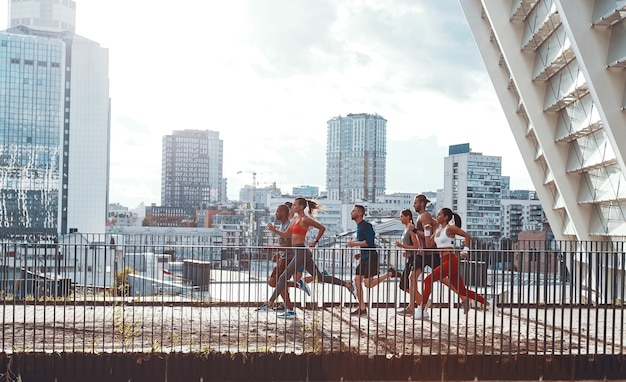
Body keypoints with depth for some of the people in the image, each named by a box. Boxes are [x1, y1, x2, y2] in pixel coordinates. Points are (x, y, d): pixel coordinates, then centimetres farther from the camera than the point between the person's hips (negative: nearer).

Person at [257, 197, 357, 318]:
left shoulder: (305, 220, -11)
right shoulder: (295, 219, 16)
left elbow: (322, 228, -7)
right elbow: (286, 235, 19)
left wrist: (315, 241, -3)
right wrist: (274, 230, 5)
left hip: (301, 252, -10)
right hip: (299, 252, 10)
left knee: (283, 277, -7)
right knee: (319, 276, 13)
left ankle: (269, 304, -3)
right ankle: (347, 284, 15)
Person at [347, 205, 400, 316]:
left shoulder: (365, 225, -13)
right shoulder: (359, 226, 19)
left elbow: (369, 242, -22)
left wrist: (354, 244, -15)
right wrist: (360, 254, 17)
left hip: (371, 257, -10)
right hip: (365, 257, 10)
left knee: (368, 284, -12)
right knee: (357, 280, 2)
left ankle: (390, 273, 3)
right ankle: (362, 308, 5)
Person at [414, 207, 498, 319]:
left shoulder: (450, 228, -6)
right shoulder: (438, 229, 17)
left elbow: (467, 236, -7)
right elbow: (429, 243, 17)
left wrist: (465, 250, -12)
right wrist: (427, 231, 7)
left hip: (451, 261, -9)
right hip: (445, 262, 9)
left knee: (428, 280, -15)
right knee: (462, 290, 12)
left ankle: (421, 310, -12)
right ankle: (488, 303, 23)